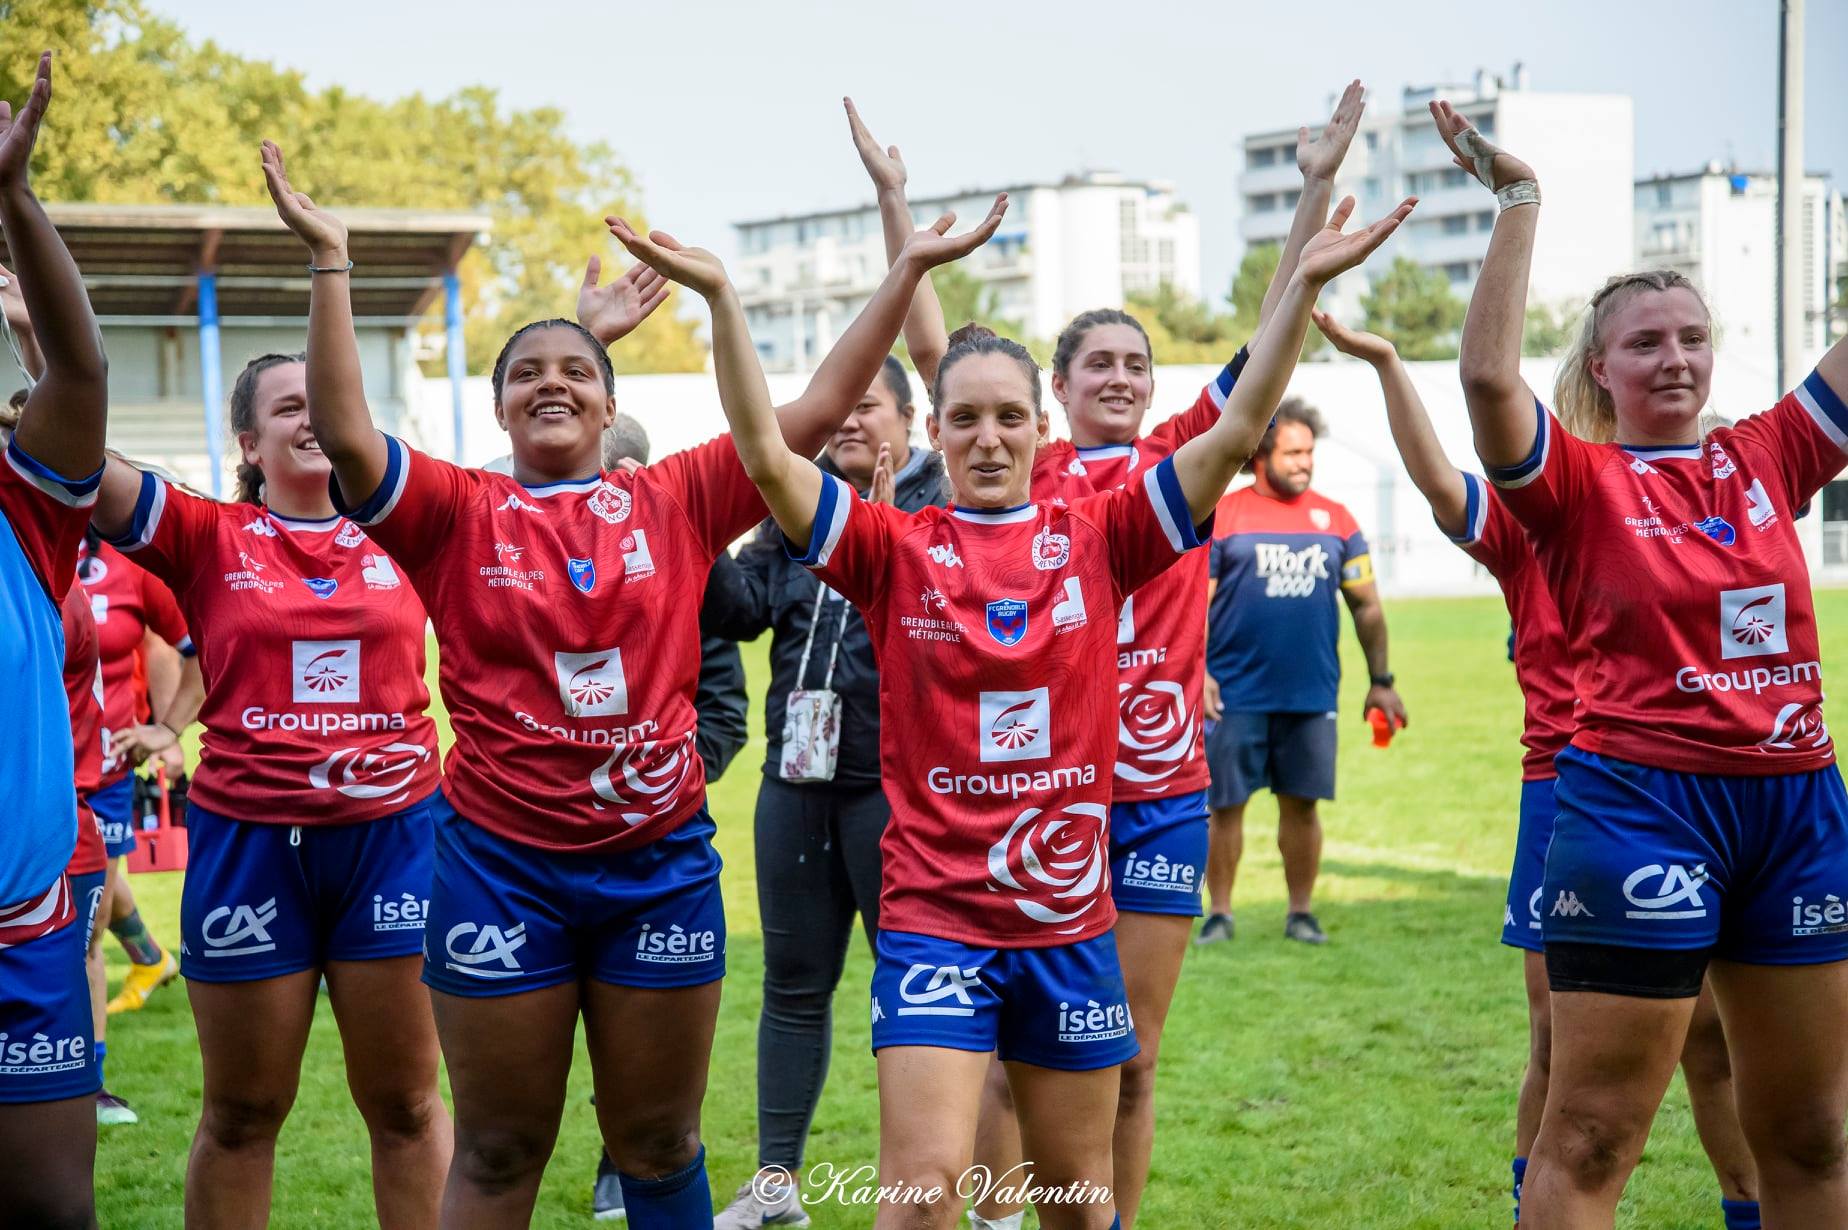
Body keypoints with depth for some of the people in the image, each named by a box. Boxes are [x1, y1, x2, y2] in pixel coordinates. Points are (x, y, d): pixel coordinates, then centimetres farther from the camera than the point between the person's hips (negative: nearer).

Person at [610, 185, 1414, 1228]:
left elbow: (1238, 433, -3)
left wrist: (1304, 285, -10)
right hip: (933, 914, -2)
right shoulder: (898, 549, -1)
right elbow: (766, 455, -12)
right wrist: (722, 298, -20)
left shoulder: (1096, 540, 2)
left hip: (1071, 918, 2)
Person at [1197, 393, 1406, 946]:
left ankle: (1301, 912, 18)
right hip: (1236, 695, -2)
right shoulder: (1221, 517, 0)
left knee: (1302, 803, 6)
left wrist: (1381, 680, 11)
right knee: (1226, 804, 2)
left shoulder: (1335, 520, 9)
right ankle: (1220, 912, 14)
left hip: (1312, 694, 2)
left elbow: (1366, 605, 13)